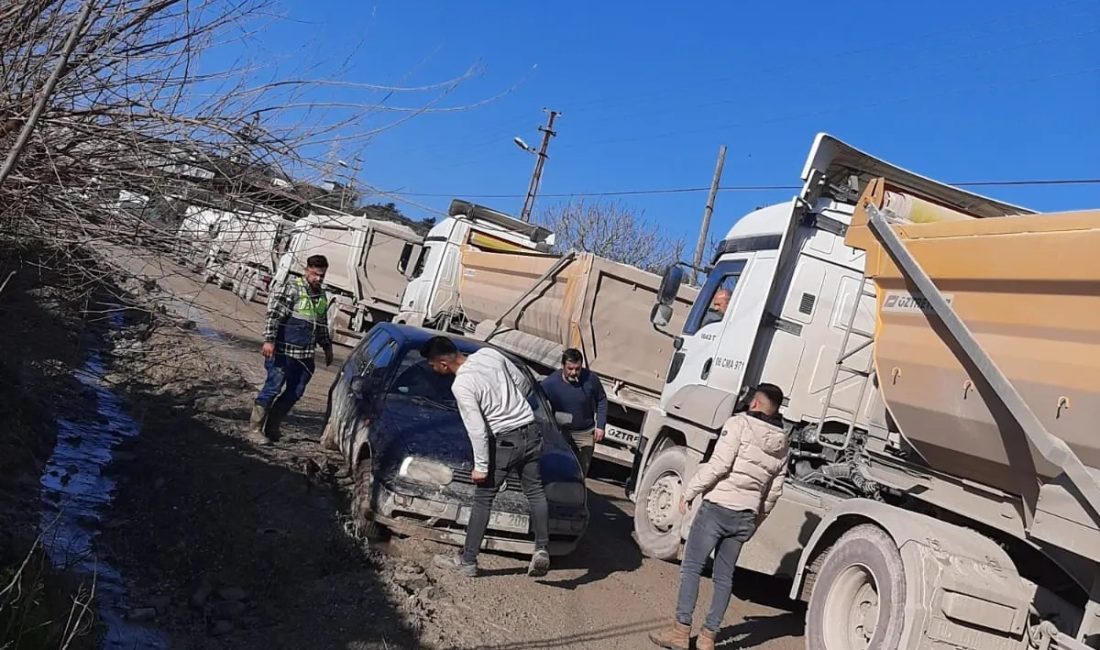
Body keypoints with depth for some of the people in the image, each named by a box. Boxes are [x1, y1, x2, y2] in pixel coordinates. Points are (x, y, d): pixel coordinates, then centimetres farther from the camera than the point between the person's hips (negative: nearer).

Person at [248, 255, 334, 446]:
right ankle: (255, 429, 4)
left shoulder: (322, 296, 16)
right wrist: (269, 339, -22)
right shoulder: (292, 288, -8)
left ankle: (272, 427, 22)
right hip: (283, 351, -7)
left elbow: (322, 326, 28)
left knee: (294, 392, 9)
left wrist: (327, 346, 28)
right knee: (273, 388, -5)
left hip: (305, 355, 7)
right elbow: (274, 314, -14)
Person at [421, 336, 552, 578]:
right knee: (535, 492, 13)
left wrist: (481, 466, -10)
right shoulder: (489, 353, 2)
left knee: (483, 499, 5)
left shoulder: (461, 386, -17)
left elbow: (477, 430, -18)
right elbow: (523, 383, 12)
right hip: (530, 431, 7)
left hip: (505, 441, -6)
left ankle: (467, 561, 13)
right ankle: (542, 549, 5)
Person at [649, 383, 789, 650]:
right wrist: (759, 516, 21)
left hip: (718, 507, -5)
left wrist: (689, 491, -10)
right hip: (745, 516, 6)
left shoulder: (740, 424, -9)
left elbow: (718, 465, -17)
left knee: (691, 567, 3)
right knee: (724, 575, 12)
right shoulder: (782, 443, 9)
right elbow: (775, 489, 9)